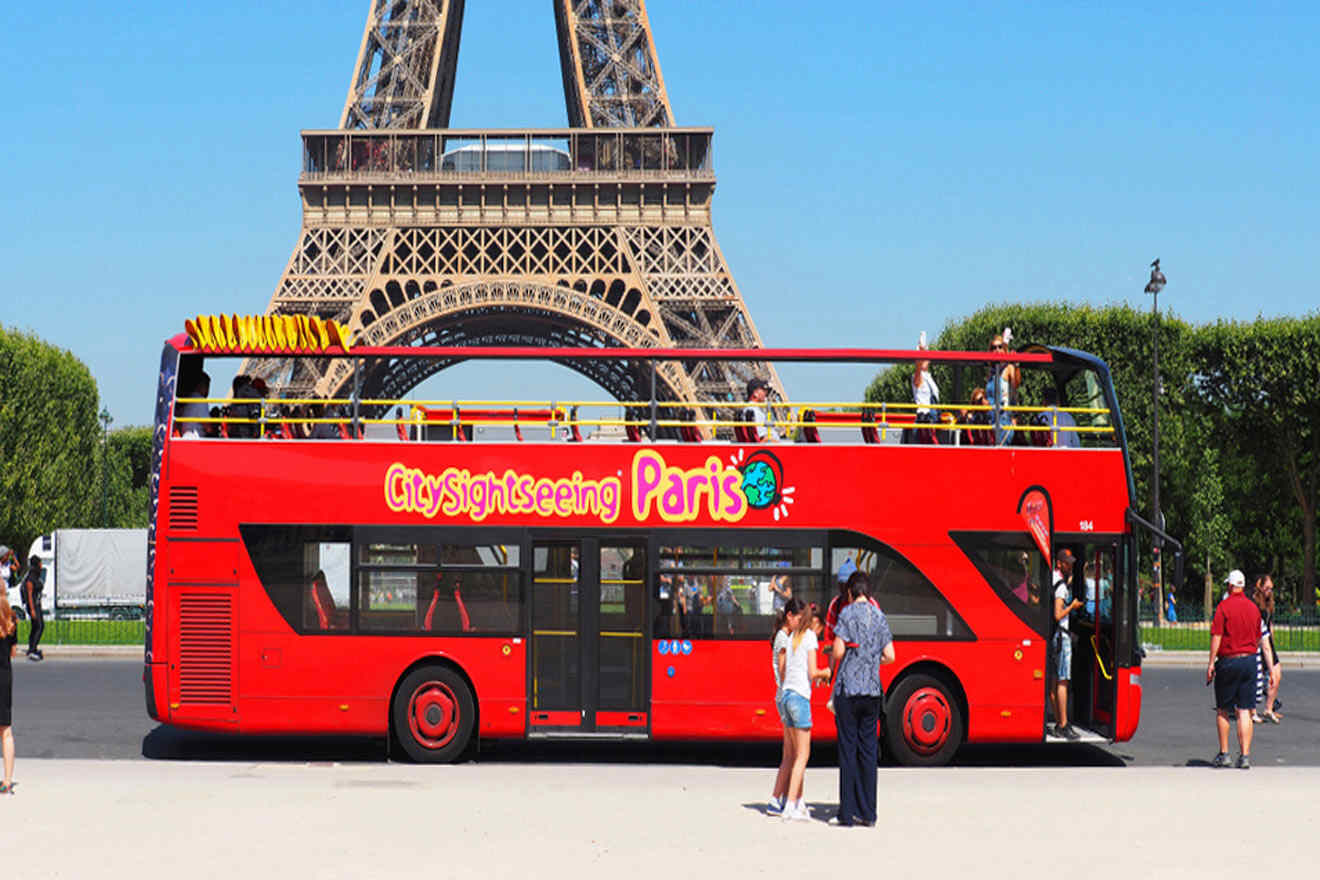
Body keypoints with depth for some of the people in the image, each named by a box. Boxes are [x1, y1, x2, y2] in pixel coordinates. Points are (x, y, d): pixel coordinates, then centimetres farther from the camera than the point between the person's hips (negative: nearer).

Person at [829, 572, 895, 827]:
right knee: (868, 750, 8)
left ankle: (848, 813, -2)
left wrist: (830, 660, 10)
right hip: (872, 689, 4)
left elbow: (839, 651, -12)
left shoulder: (847, 613, -6)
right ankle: (868, 813, 8)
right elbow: (889, 656, 6)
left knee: (848, 751, -1)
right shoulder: (880, 617, 8)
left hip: (848, 689, -4)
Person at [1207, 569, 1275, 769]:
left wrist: (1211, 663, -9)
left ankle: (1223, 754, 11)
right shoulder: (1253, 608, 8)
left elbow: (1216, 637, -12)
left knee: (1222, 711, 8)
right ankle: (1245, 756, -4)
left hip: (1228, 661, -4)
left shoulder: (1224, 606, -8)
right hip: (1250, 660, 4)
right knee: (1245, 711, 3)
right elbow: (1259, 639, 16)